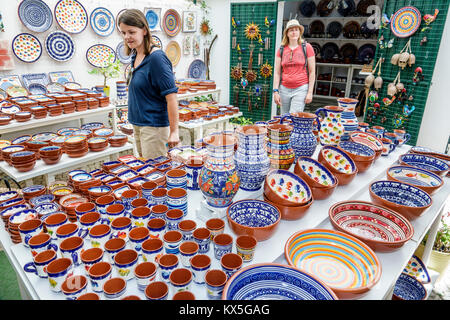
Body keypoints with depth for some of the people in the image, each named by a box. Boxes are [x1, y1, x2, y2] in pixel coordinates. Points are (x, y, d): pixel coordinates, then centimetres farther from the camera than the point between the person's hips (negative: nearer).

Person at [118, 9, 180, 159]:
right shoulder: (136, 56, 10)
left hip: (154, 125, -9)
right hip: (138, 124, 9)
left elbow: (171, 95, -20)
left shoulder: (156, 57, -17)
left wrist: (174, 131, -21)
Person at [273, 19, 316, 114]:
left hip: (301, 88, -3)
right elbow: (277, 72, 7)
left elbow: (312, 72, 1)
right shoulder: (281, 49, 8)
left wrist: (310, 92, -5)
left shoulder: (307, 47, 1)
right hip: (284, 89, 3)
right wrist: (275, 91, -2)